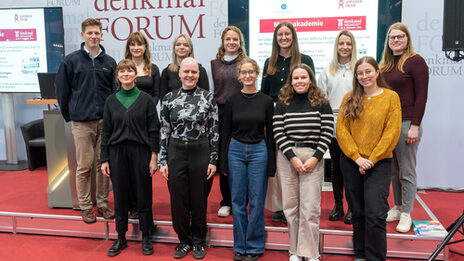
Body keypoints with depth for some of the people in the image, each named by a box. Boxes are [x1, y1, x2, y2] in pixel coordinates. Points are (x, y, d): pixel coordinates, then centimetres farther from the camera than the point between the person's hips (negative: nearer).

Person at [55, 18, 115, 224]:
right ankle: (85, 207, 14)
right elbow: (62, 89, 4)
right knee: (84, 166, 2)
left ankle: (102, 204, 20)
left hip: (105, 121, 2)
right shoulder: (71, 60, 1)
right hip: (82, 122, -2)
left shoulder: (109, 62, 8)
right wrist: (69, 116, 4)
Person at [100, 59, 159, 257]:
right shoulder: (111, 101, 6)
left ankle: (146, 238, 20)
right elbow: (106, 131, 8)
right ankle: (121, 238, 23)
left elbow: (154, 130, -1)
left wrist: (154, 157, -6)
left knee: (143, 196, 5)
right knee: (120, 196, 8)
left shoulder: (146, 99, -1)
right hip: (117, 153, 2)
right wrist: (104, 159, 3)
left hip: (140, 152, -2)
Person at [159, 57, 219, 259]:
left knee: (199, 198, 8)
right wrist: (162, 161, 1)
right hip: (175, 153, 2)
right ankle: (184, 240, 27)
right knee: (178, 199, 7)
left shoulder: (208, 98, -1)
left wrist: (213, 160, -4)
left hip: (201, 152, -1)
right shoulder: (169, 98, 3)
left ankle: (198, 241, 27)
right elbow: (164, 131, 4)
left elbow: (214, 131, 0)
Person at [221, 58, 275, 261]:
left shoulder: (266, 101, 0)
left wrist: (271, 164, -2)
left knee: (257, 202, 4)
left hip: (259, 152, -1)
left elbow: (270, 133, 1)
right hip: (235, 151, 1)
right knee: (238, 201, 8)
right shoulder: (232, 101, 3)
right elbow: (225, 132, 5)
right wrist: (224, 162, 1)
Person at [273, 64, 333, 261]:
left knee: (310, 208, -2)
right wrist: (293, 158, -9)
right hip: (287, 158, 1)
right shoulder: (282, 104, 7)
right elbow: (278, 133, 0)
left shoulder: (321, 103, 5)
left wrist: (314, 158, -9)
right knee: (290, 206, 4)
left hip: (313, 158, -1)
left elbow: (327, 133, 1)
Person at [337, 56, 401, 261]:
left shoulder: (391, 97, 0)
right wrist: (357, 158, -9)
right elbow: (341, 130, 0)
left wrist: (371, 160, -11)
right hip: (351, 163, 3)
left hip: (379, 163, -3)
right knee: (358, 212, 12)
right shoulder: (349, 98, 7)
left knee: (375, 214, -9)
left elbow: (392, 133, -6)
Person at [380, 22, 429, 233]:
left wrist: (415, 126, -15)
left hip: (406, 124, -6)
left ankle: (406, 214, 11)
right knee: (393, 170, 12)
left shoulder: (415, 61, -5)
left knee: (406, 172, 1)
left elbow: (421, 96, -10)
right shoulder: (385, 64, 15)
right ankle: (397, 207, 23)